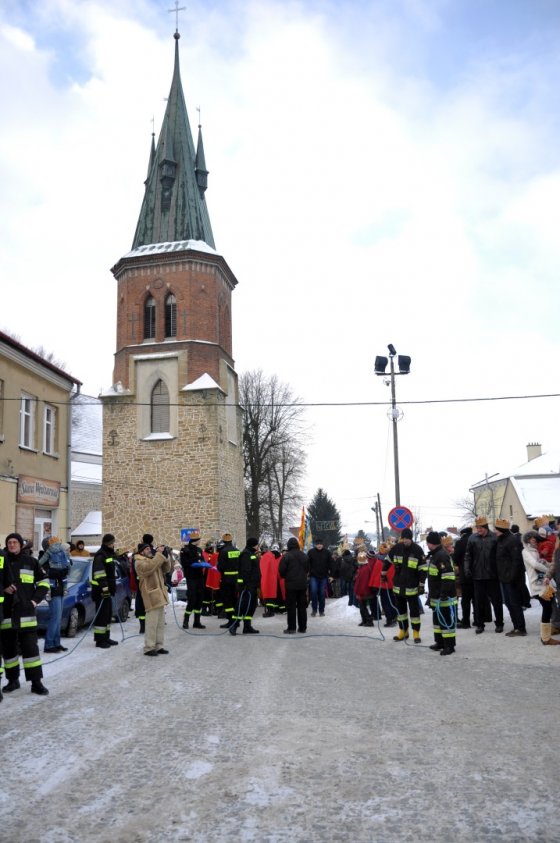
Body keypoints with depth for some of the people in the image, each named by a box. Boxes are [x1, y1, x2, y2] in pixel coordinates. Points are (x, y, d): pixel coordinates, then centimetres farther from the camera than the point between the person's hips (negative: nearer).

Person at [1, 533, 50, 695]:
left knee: (30, 647, -3)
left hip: (26, 612, -1)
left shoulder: (31, 562, 4)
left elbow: (44, 583, 10)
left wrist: (35, 600, -1)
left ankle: (36, 682, 1)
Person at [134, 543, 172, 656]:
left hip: (159, 595, 9)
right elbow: (149, 567, -28)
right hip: (151, 596, -9)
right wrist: (159, 554, -25)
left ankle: (158, 646, 18)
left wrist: (165, 557, 0)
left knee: (160, 623, 11)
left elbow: (166, 569, 15)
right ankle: (149, 648, -3)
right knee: (152, 624, -8)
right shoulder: (139, 562, -7)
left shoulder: (154, 559, 19)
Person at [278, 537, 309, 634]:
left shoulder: (286, 556, -12)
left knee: (291, 606, 0)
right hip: (302, 584, 5)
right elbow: (307, 569, 15)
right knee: (302, 606, 11)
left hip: (291, 584, -5)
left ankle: (291, 628, 0)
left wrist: (285, 577, 11)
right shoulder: (304, 556, 7)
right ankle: (303, 627, 15)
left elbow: (281, 570, -9)